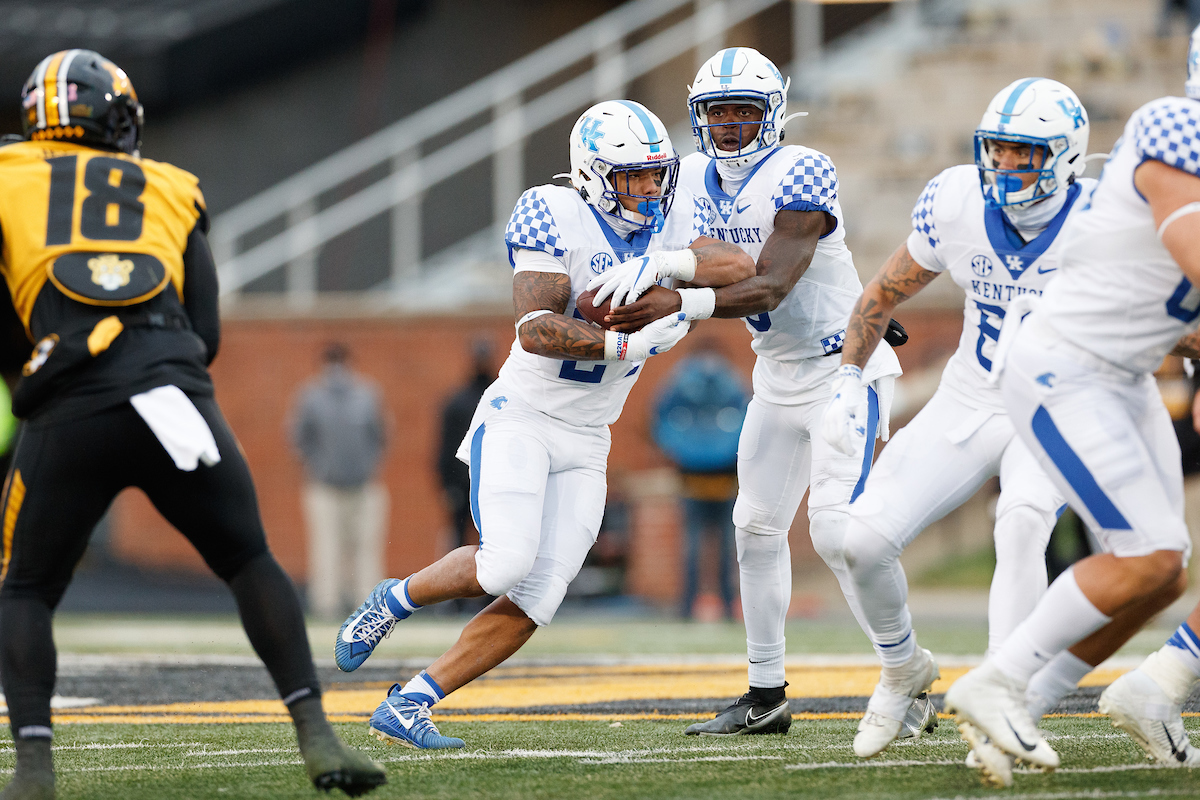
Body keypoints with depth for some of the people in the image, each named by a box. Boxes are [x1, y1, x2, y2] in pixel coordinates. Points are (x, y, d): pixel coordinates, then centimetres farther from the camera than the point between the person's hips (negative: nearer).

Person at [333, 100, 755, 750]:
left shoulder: (674, 217, 4)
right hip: (521, 418, -6)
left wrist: (664, 265, -27)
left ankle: (406, 707, 0)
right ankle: (393, 600, 5)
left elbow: (742, 268, -12)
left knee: (536, 598, -6)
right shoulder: (557, 219, -15)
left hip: (585, 442, 6)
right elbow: (536, 330, -24)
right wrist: (628, 341, -32)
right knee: (507, 562, -24)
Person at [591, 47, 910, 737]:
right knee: (758, 526, 9)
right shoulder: (696, 180, 2)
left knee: (838, 530, -18)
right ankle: (766, 694, 18)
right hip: (778, 377, 8)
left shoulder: (802, 175, -21)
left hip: (844, 364, -8)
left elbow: (770, 289, -29)